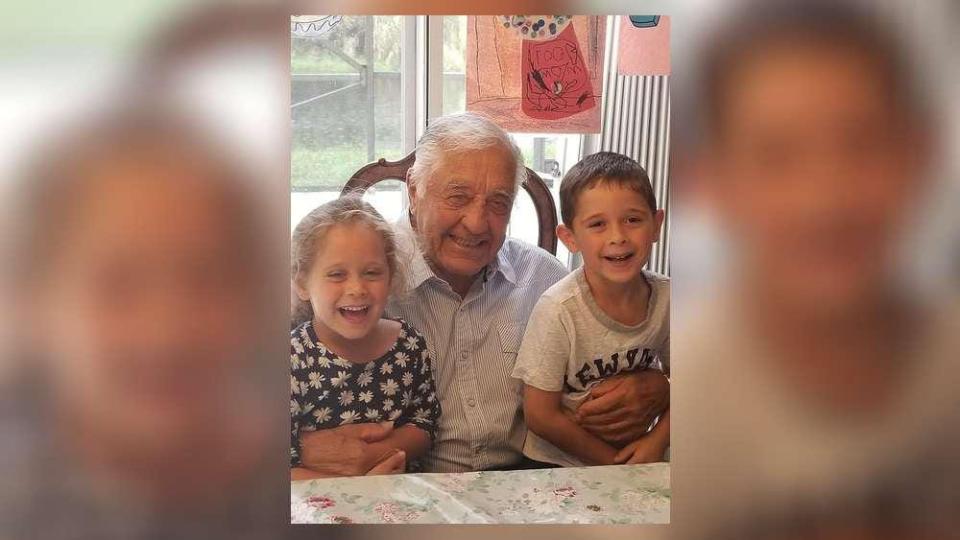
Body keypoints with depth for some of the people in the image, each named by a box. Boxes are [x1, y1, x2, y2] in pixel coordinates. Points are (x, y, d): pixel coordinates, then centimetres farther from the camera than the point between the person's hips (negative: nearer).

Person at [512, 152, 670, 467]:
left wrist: (657, 441, -7)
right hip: (558, 465, -3)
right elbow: (541, 415, -12)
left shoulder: (665, 297, -7)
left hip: (639, 459, 4)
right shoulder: (559, 310, -18)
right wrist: (613, 461, -9)